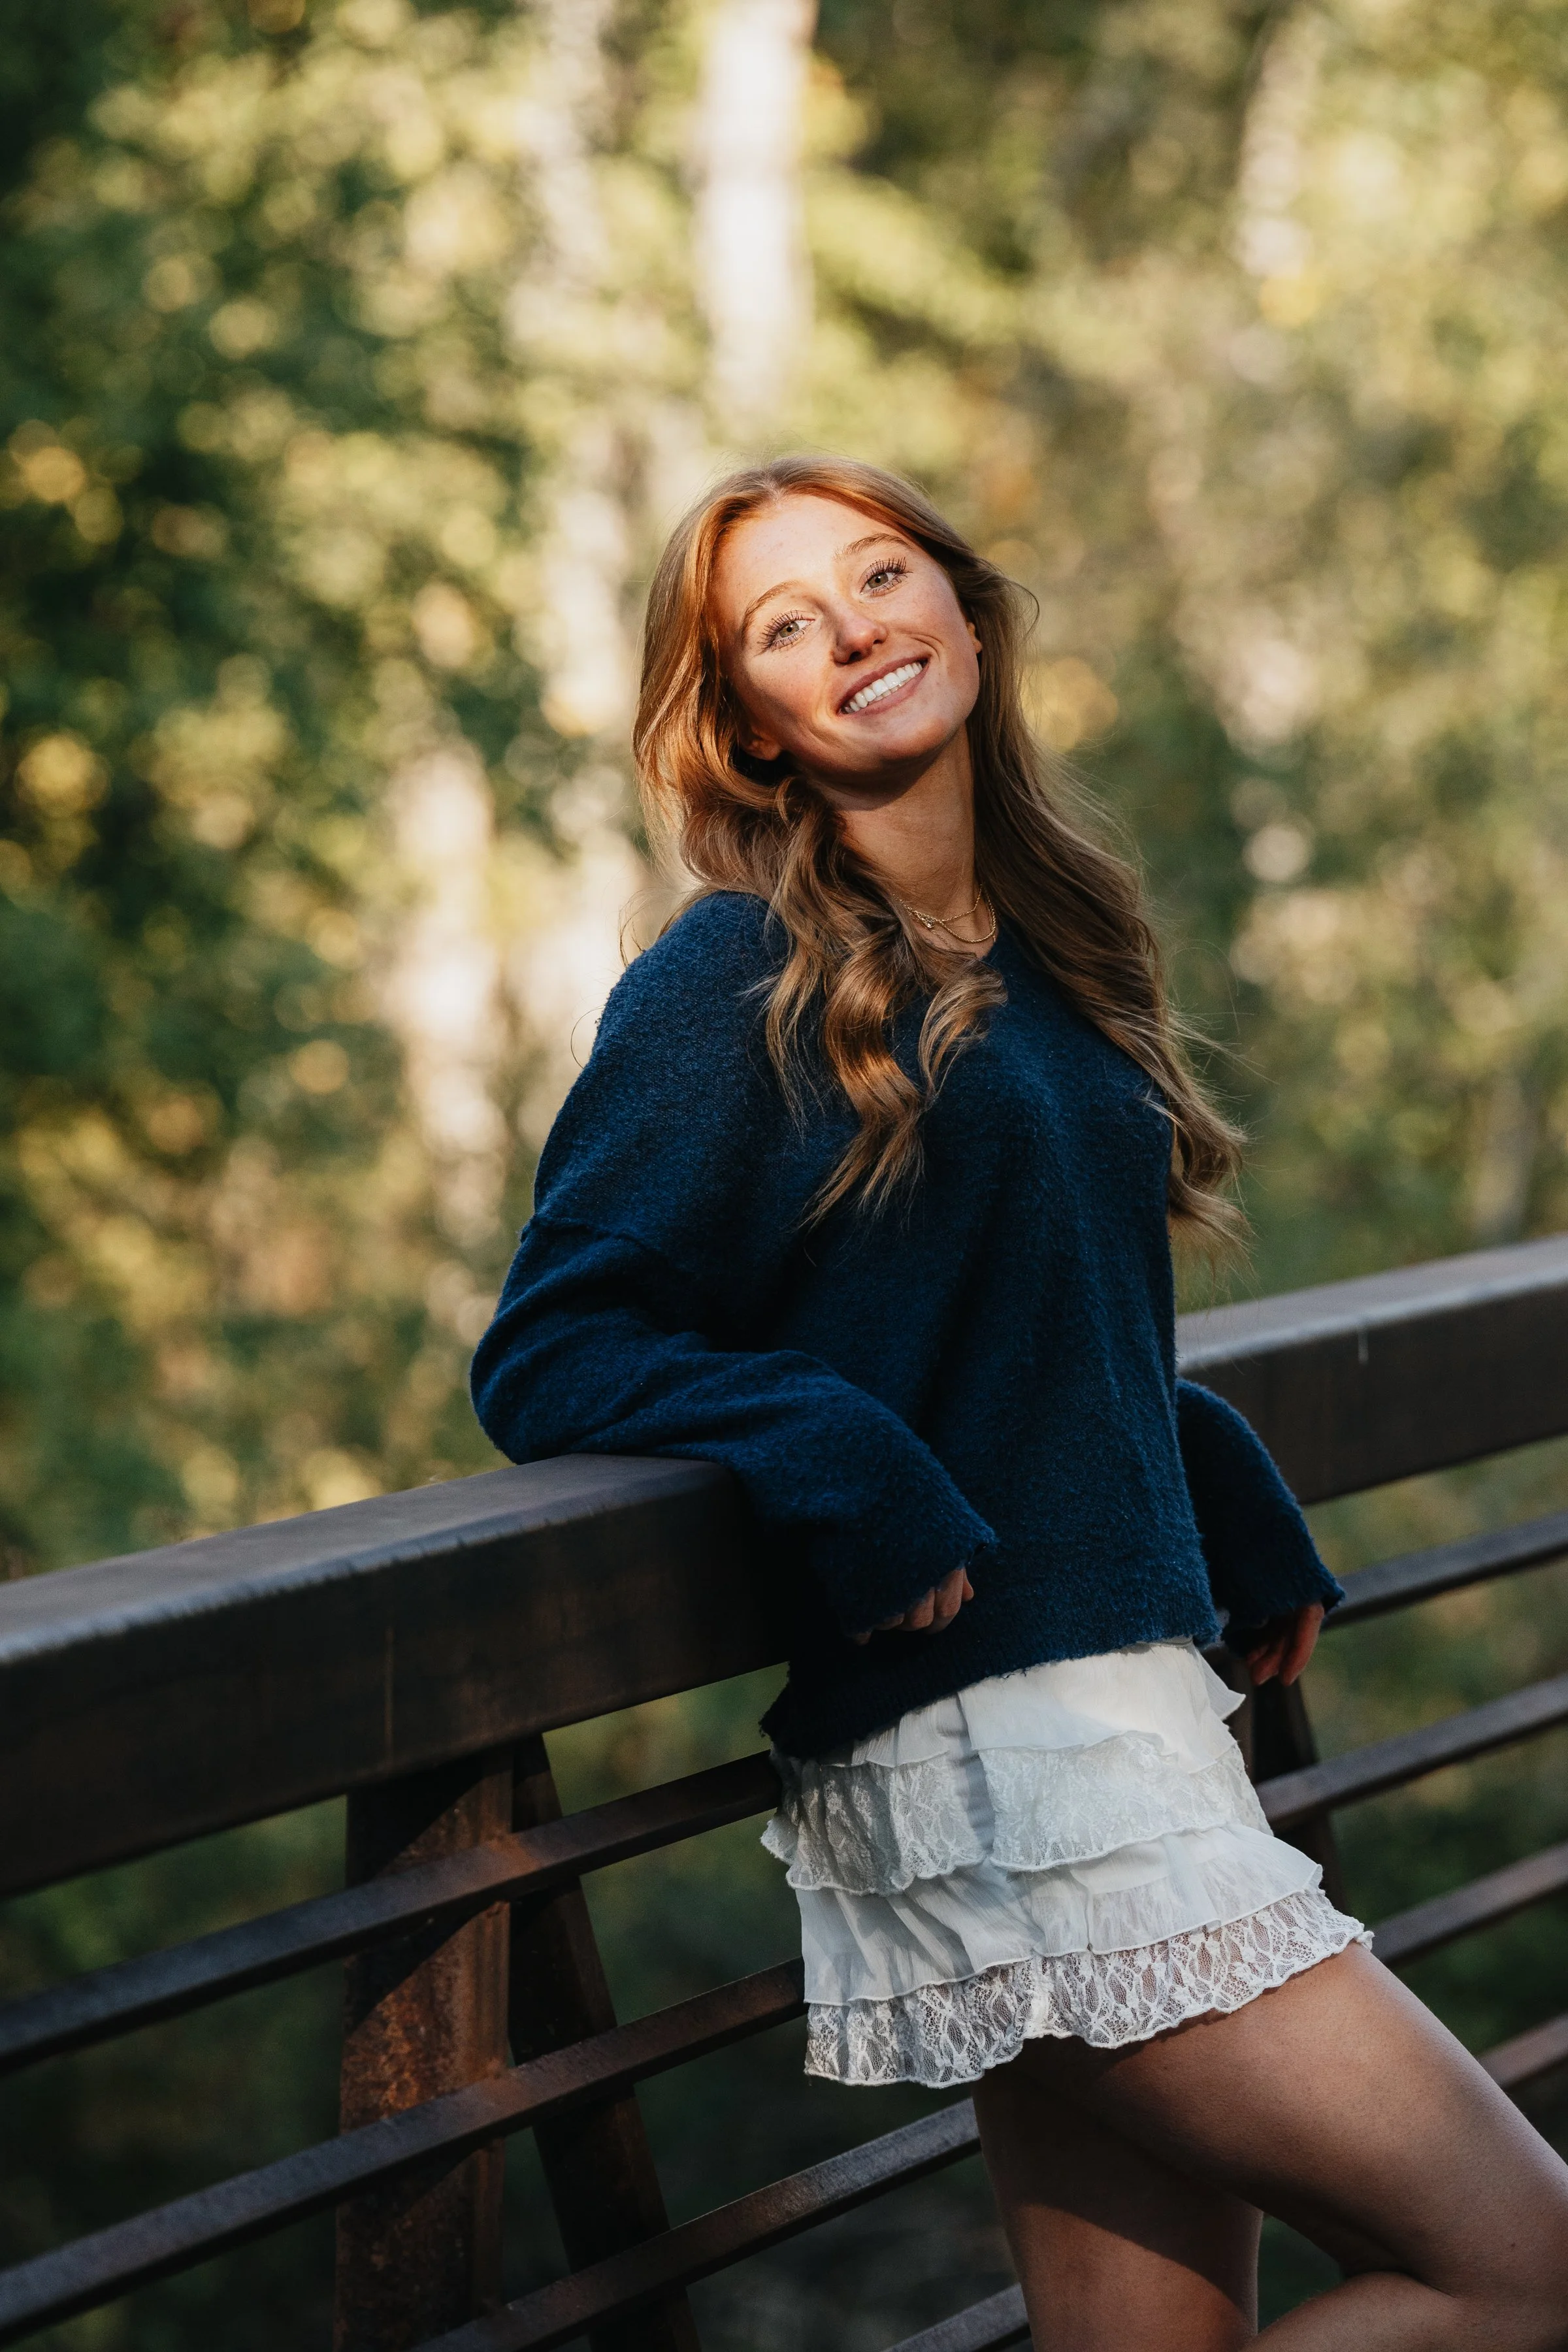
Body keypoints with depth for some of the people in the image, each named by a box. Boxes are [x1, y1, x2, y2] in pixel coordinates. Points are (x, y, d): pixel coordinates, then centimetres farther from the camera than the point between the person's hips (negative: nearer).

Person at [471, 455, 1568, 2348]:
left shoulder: (1045, 958, 15)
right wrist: (847, 1471, -21)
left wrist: (1233, 1508, 13)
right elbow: (545, 1358, -8)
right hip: (975, 1748, -8)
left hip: (1119, 1697, 8)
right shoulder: (734, 983, -6)